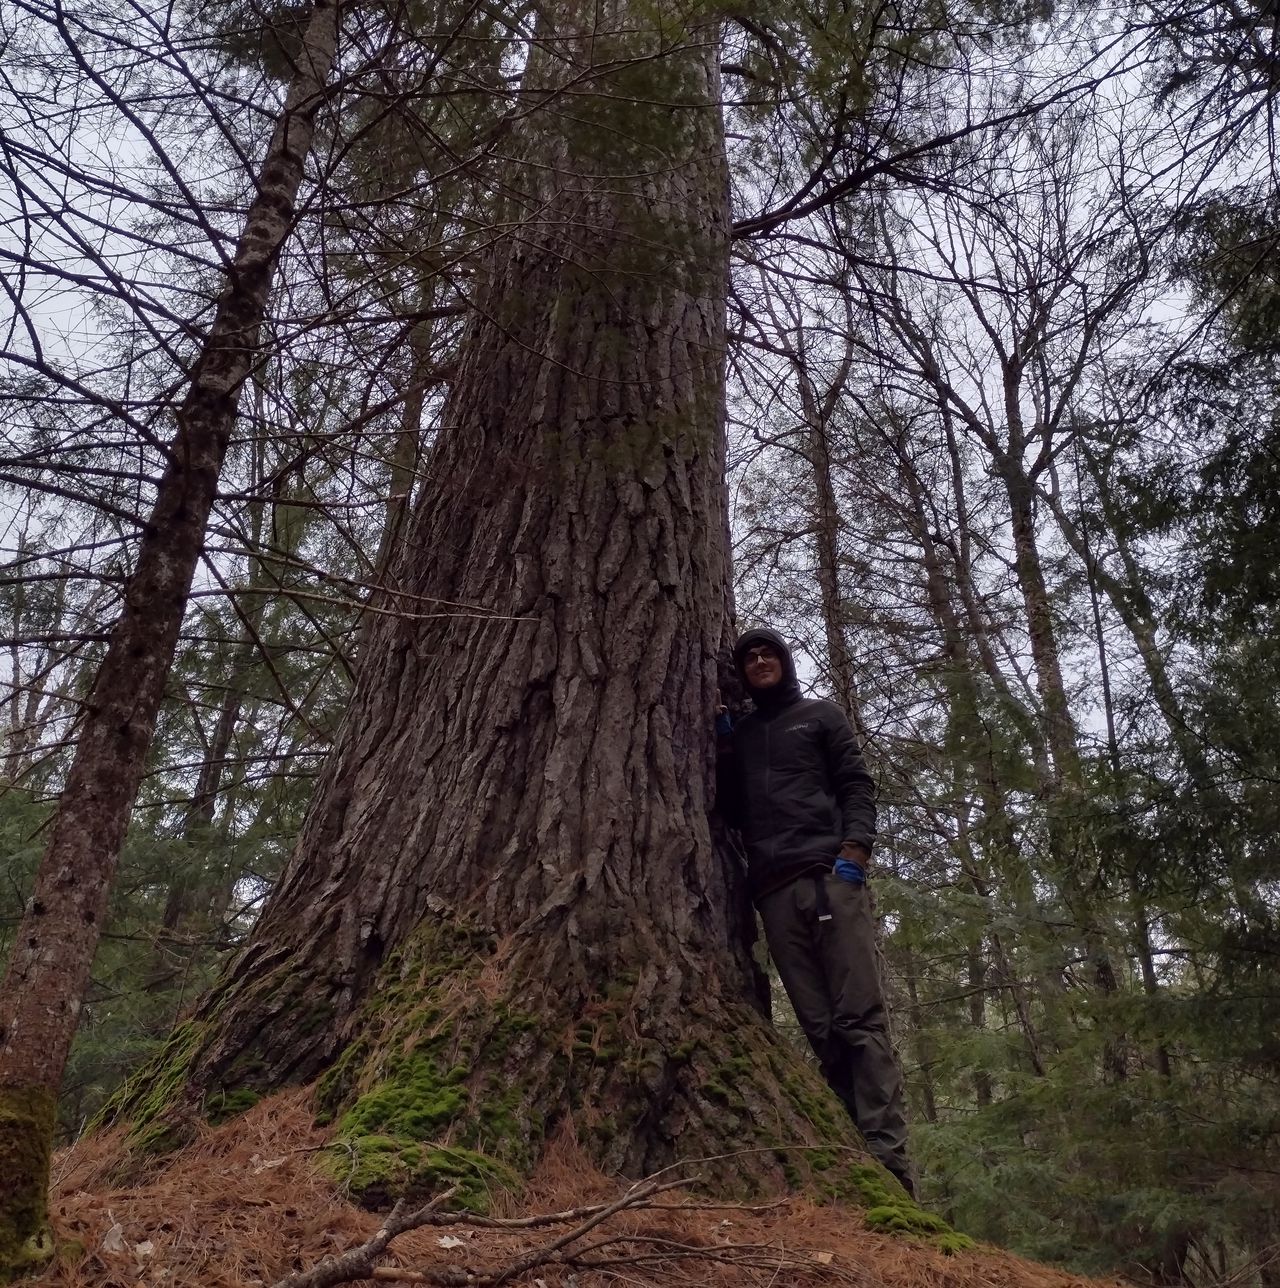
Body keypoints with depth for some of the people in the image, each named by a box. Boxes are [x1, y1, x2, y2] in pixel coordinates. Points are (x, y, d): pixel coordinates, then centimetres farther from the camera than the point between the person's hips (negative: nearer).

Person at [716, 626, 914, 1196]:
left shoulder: (819, 715, 17)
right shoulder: (739, 734, 24)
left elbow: (856, 785, 7)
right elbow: (733, 814, 19)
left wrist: (854, 851, -9)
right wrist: (724, 753, 7)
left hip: (830, 876, -3)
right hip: (774, 889, 3)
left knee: (860, 1016, -11)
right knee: (820, 1027, -2)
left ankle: (887, 1160, -15)